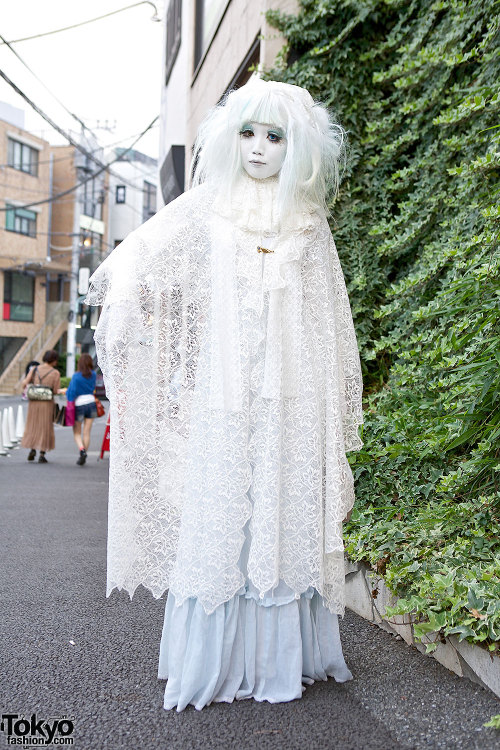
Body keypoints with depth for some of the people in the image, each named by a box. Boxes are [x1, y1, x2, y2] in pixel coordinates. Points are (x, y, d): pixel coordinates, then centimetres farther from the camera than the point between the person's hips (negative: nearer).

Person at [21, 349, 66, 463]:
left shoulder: (34, 369, 0)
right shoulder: (55, 373, -7)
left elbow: (24, 385, -4)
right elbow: (55, 391, -6)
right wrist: (63, 390, 16)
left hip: (33, 402, 2)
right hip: (47, 403, -2)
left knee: (32, 426, 19)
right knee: (45, 428, 8)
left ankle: (32, 450, 7)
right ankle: (42, 455, 5)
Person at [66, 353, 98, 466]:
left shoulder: (76, 376, -12)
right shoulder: (93, 375, 1)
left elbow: (72, 391, -12)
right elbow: (92, 388, 7)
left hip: (79, 405, -3)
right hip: (91, 403, 3)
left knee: (77, 433, 8)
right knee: (87, 433, 7)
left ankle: (82, 450, -16)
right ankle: (83, 456, 8)